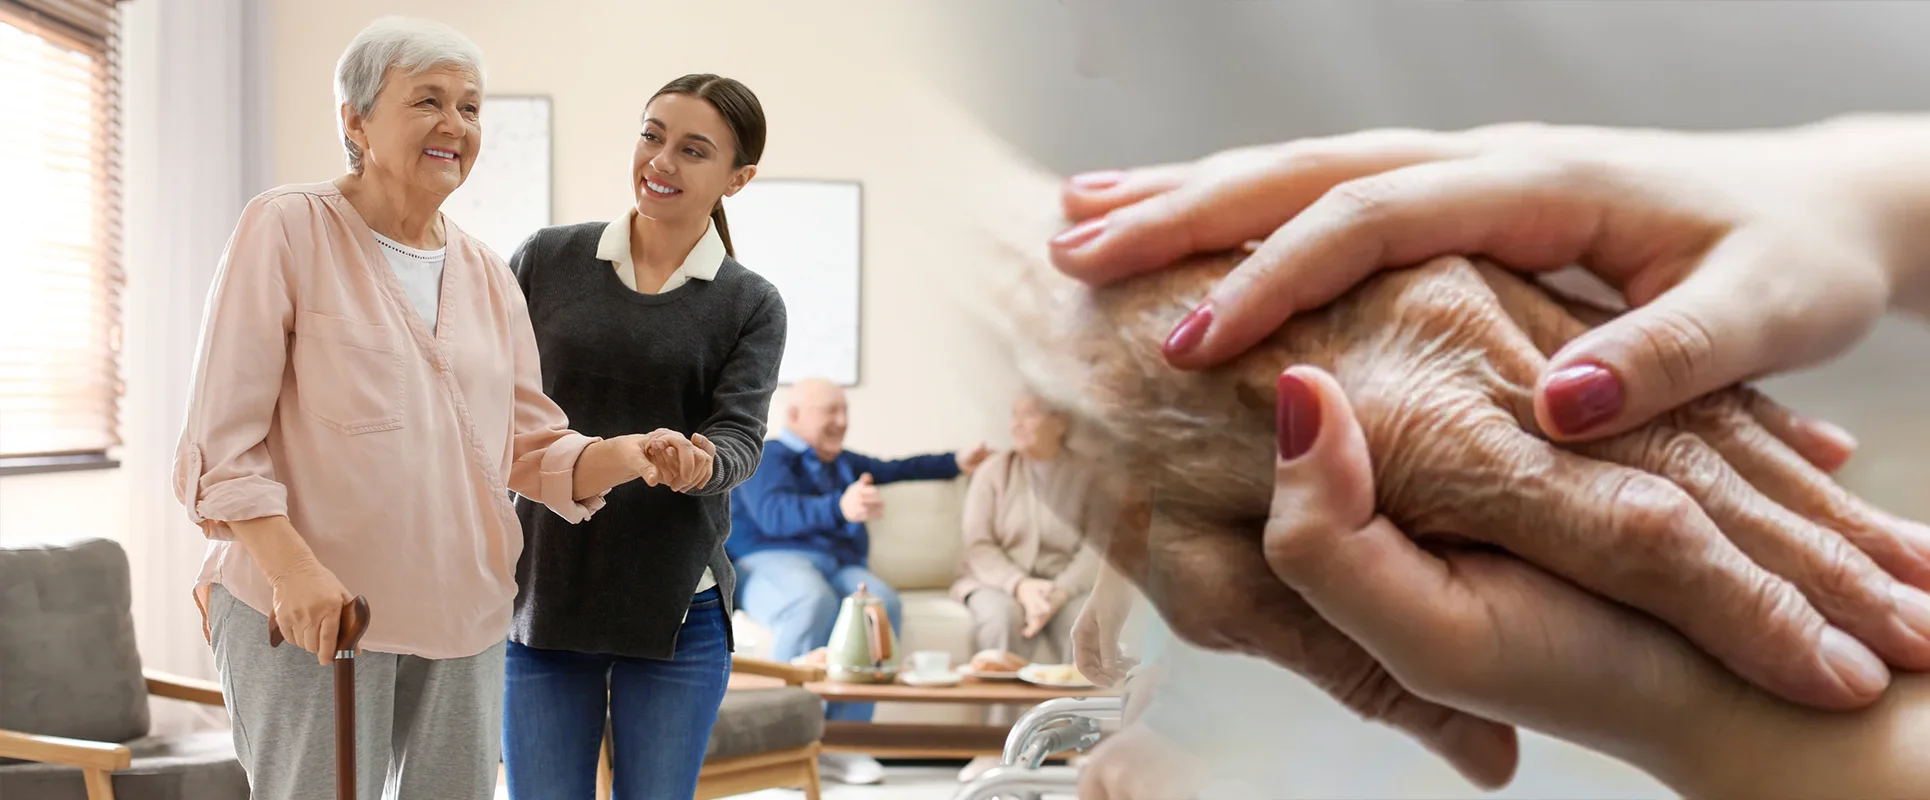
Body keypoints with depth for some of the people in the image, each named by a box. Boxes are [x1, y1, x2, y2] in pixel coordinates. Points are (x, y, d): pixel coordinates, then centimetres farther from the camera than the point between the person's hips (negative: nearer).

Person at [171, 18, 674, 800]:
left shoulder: (486, 275, 14)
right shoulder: (286, 229, -4)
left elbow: (532, 447, 11)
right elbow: (222, 440, -9)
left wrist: (621, 456, -10)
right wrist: (292, 567, -23)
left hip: (462, 621, 6)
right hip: (309, 616, -5)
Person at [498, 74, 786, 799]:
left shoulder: (750, 305, 2)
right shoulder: (545, 260, 4)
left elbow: (741, 436, -9)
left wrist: (694, 461, -33)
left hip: (677, 612, 0)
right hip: (541, 596, 1)